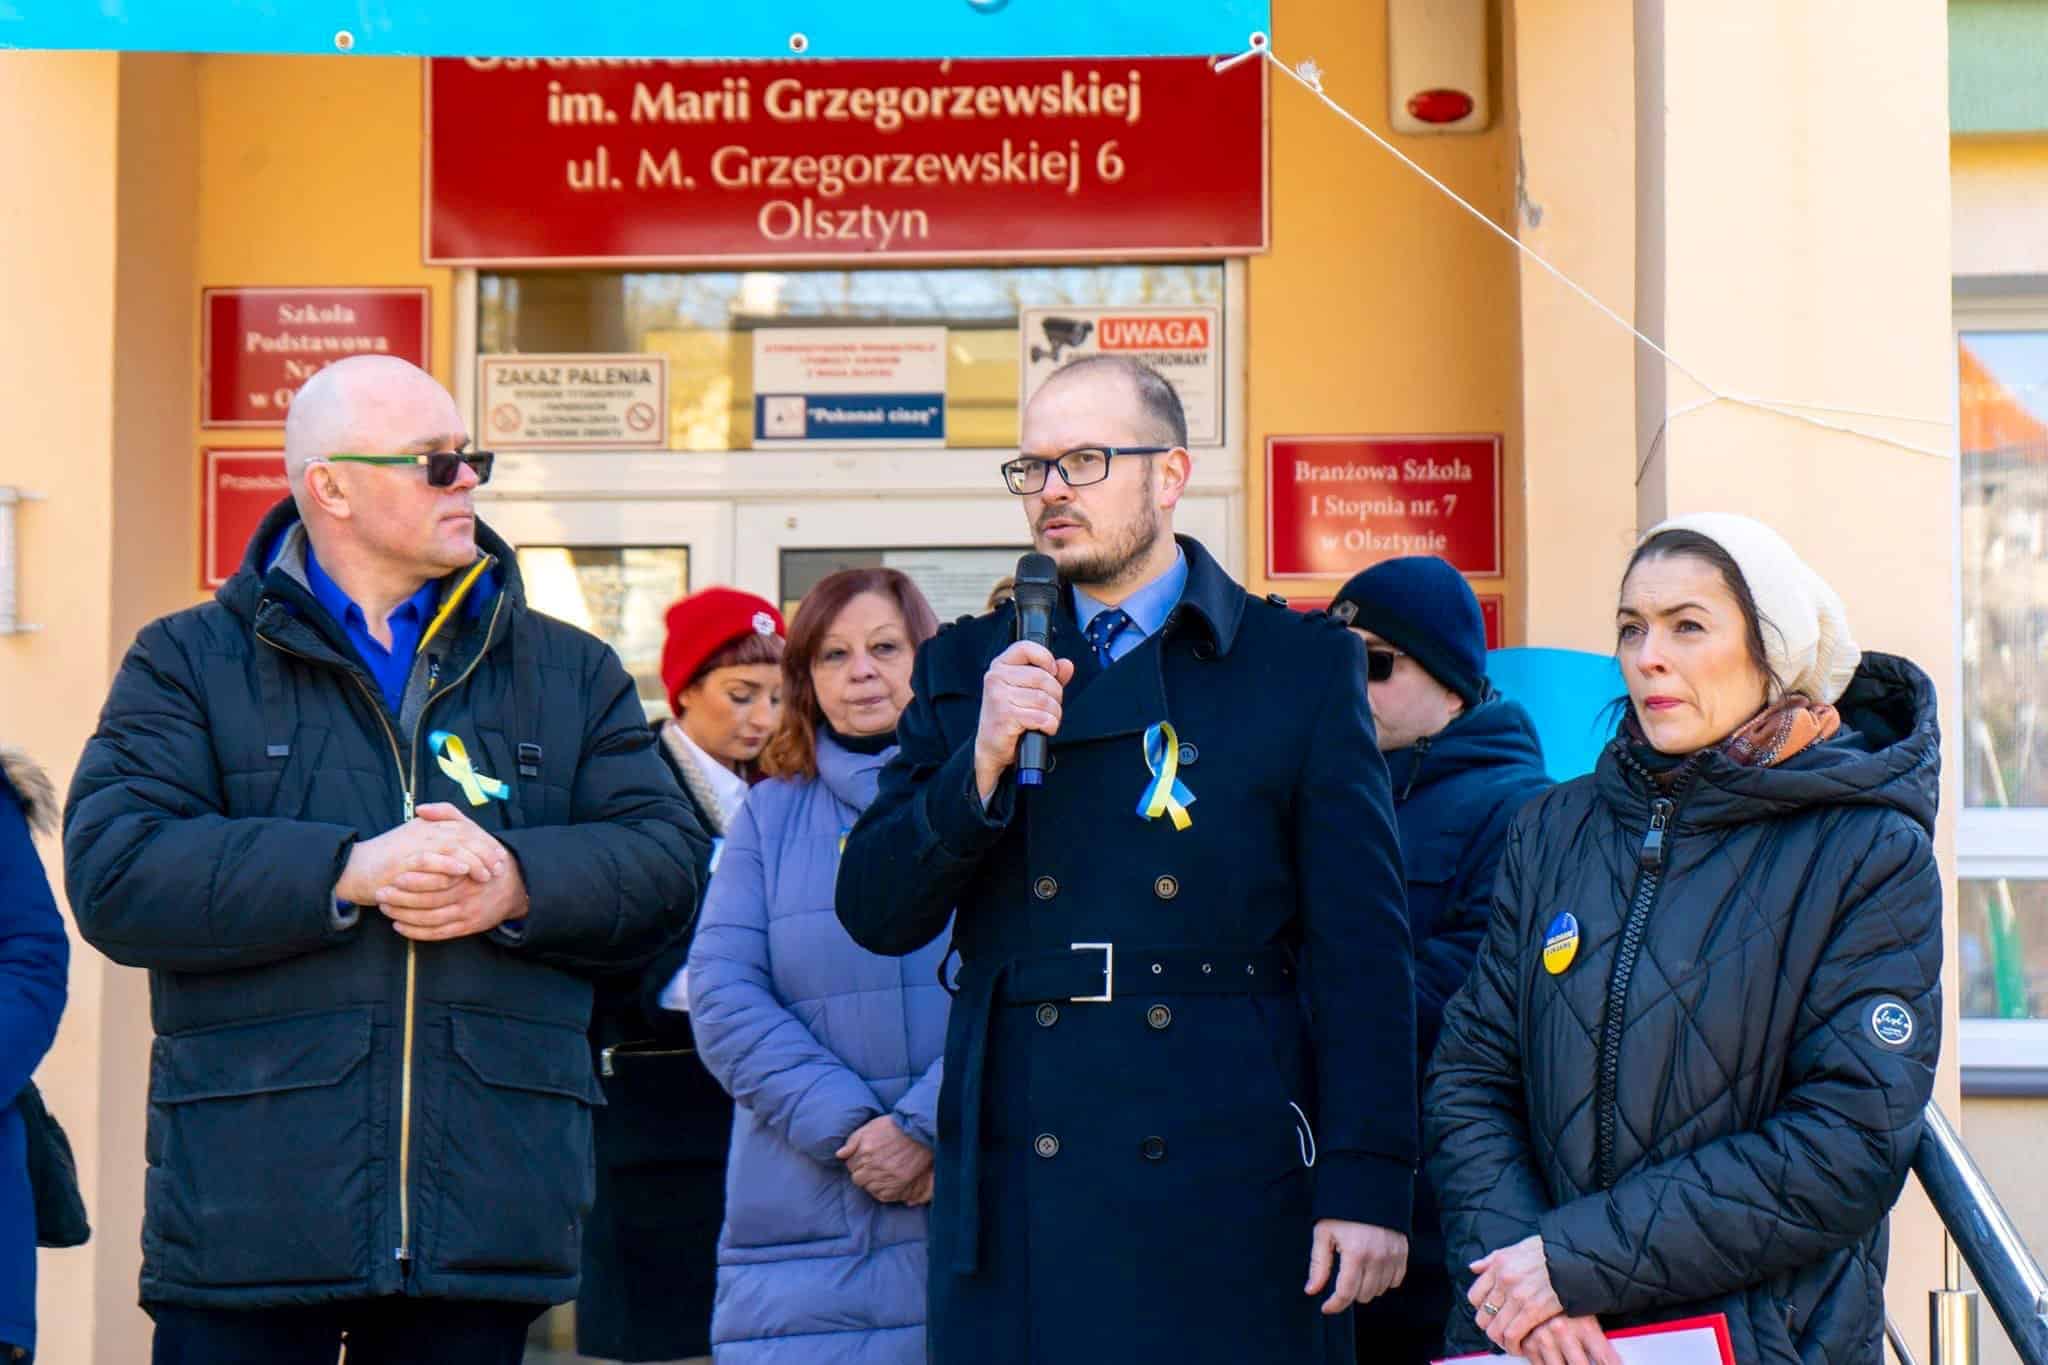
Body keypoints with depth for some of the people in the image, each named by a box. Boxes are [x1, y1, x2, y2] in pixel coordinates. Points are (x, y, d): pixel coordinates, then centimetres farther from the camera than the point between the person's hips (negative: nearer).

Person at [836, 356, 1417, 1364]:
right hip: (1017, 1196, 2)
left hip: (1227, 1187, -2)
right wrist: (982, 763, -10)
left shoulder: (1302, 664, 6)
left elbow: (1362, 944, 1)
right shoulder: (966, 669, 13)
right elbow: (875, 915, 6)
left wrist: (1367, 1186, -7)